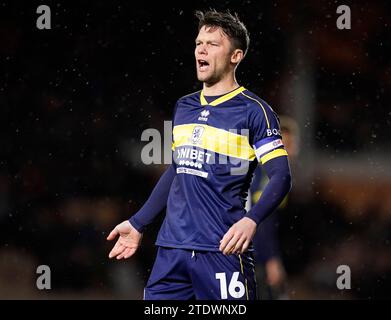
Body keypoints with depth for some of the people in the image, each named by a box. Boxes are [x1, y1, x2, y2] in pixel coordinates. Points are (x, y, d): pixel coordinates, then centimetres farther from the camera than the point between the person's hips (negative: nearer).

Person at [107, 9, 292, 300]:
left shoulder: (253, 110, -5)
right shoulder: (183, 107, 15)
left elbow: (281, 177, -11)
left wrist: (251, 220, -27)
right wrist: (138, 224, 25)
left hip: (222, 251, -6)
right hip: (171, 249, 6)